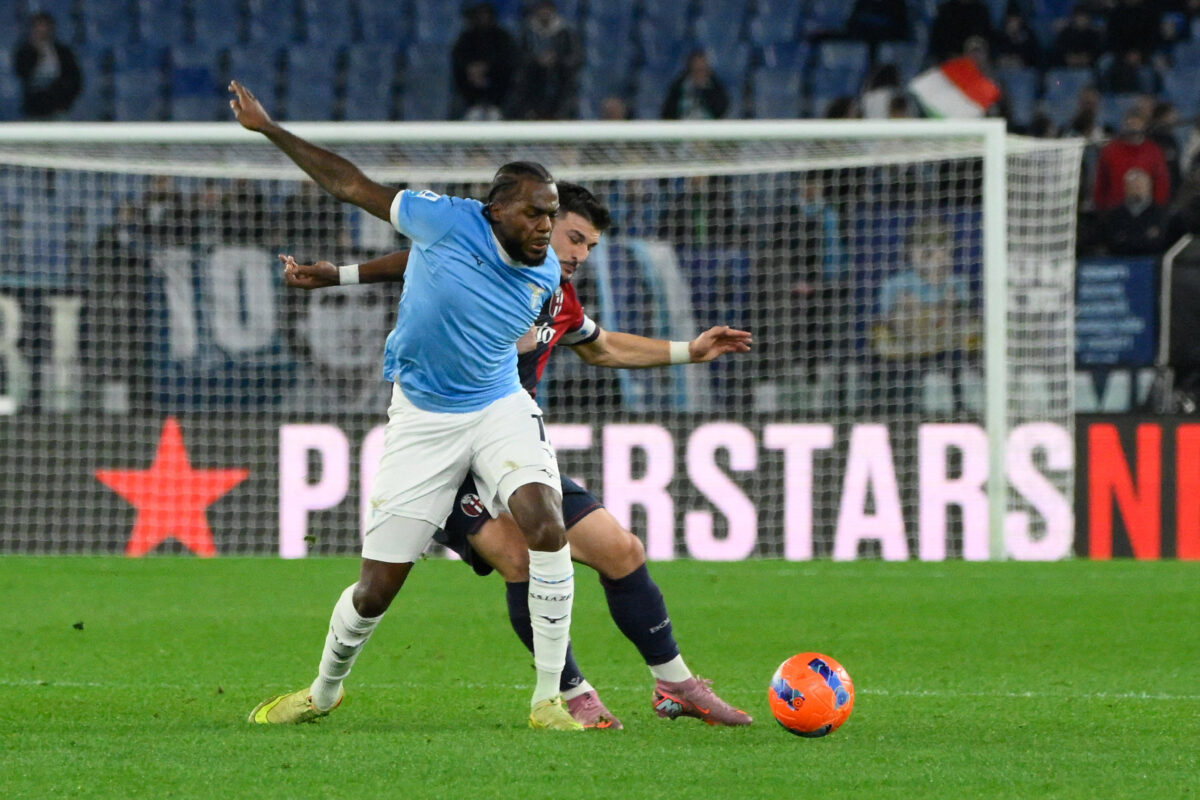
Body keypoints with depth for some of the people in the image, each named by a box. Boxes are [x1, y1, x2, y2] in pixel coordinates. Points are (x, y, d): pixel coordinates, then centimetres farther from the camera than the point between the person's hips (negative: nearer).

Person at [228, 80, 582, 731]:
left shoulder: (545, 272, -4)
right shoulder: (450, 220, -15)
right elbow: (352, 186, -4)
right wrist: (268, 129, -1)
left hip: (500, 409, 2)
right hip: (421, 420, -2)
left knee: (545, 525, -27)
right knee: (377, 587, 0)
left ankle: (549, 700, -19)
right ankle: (323, 691, 32)